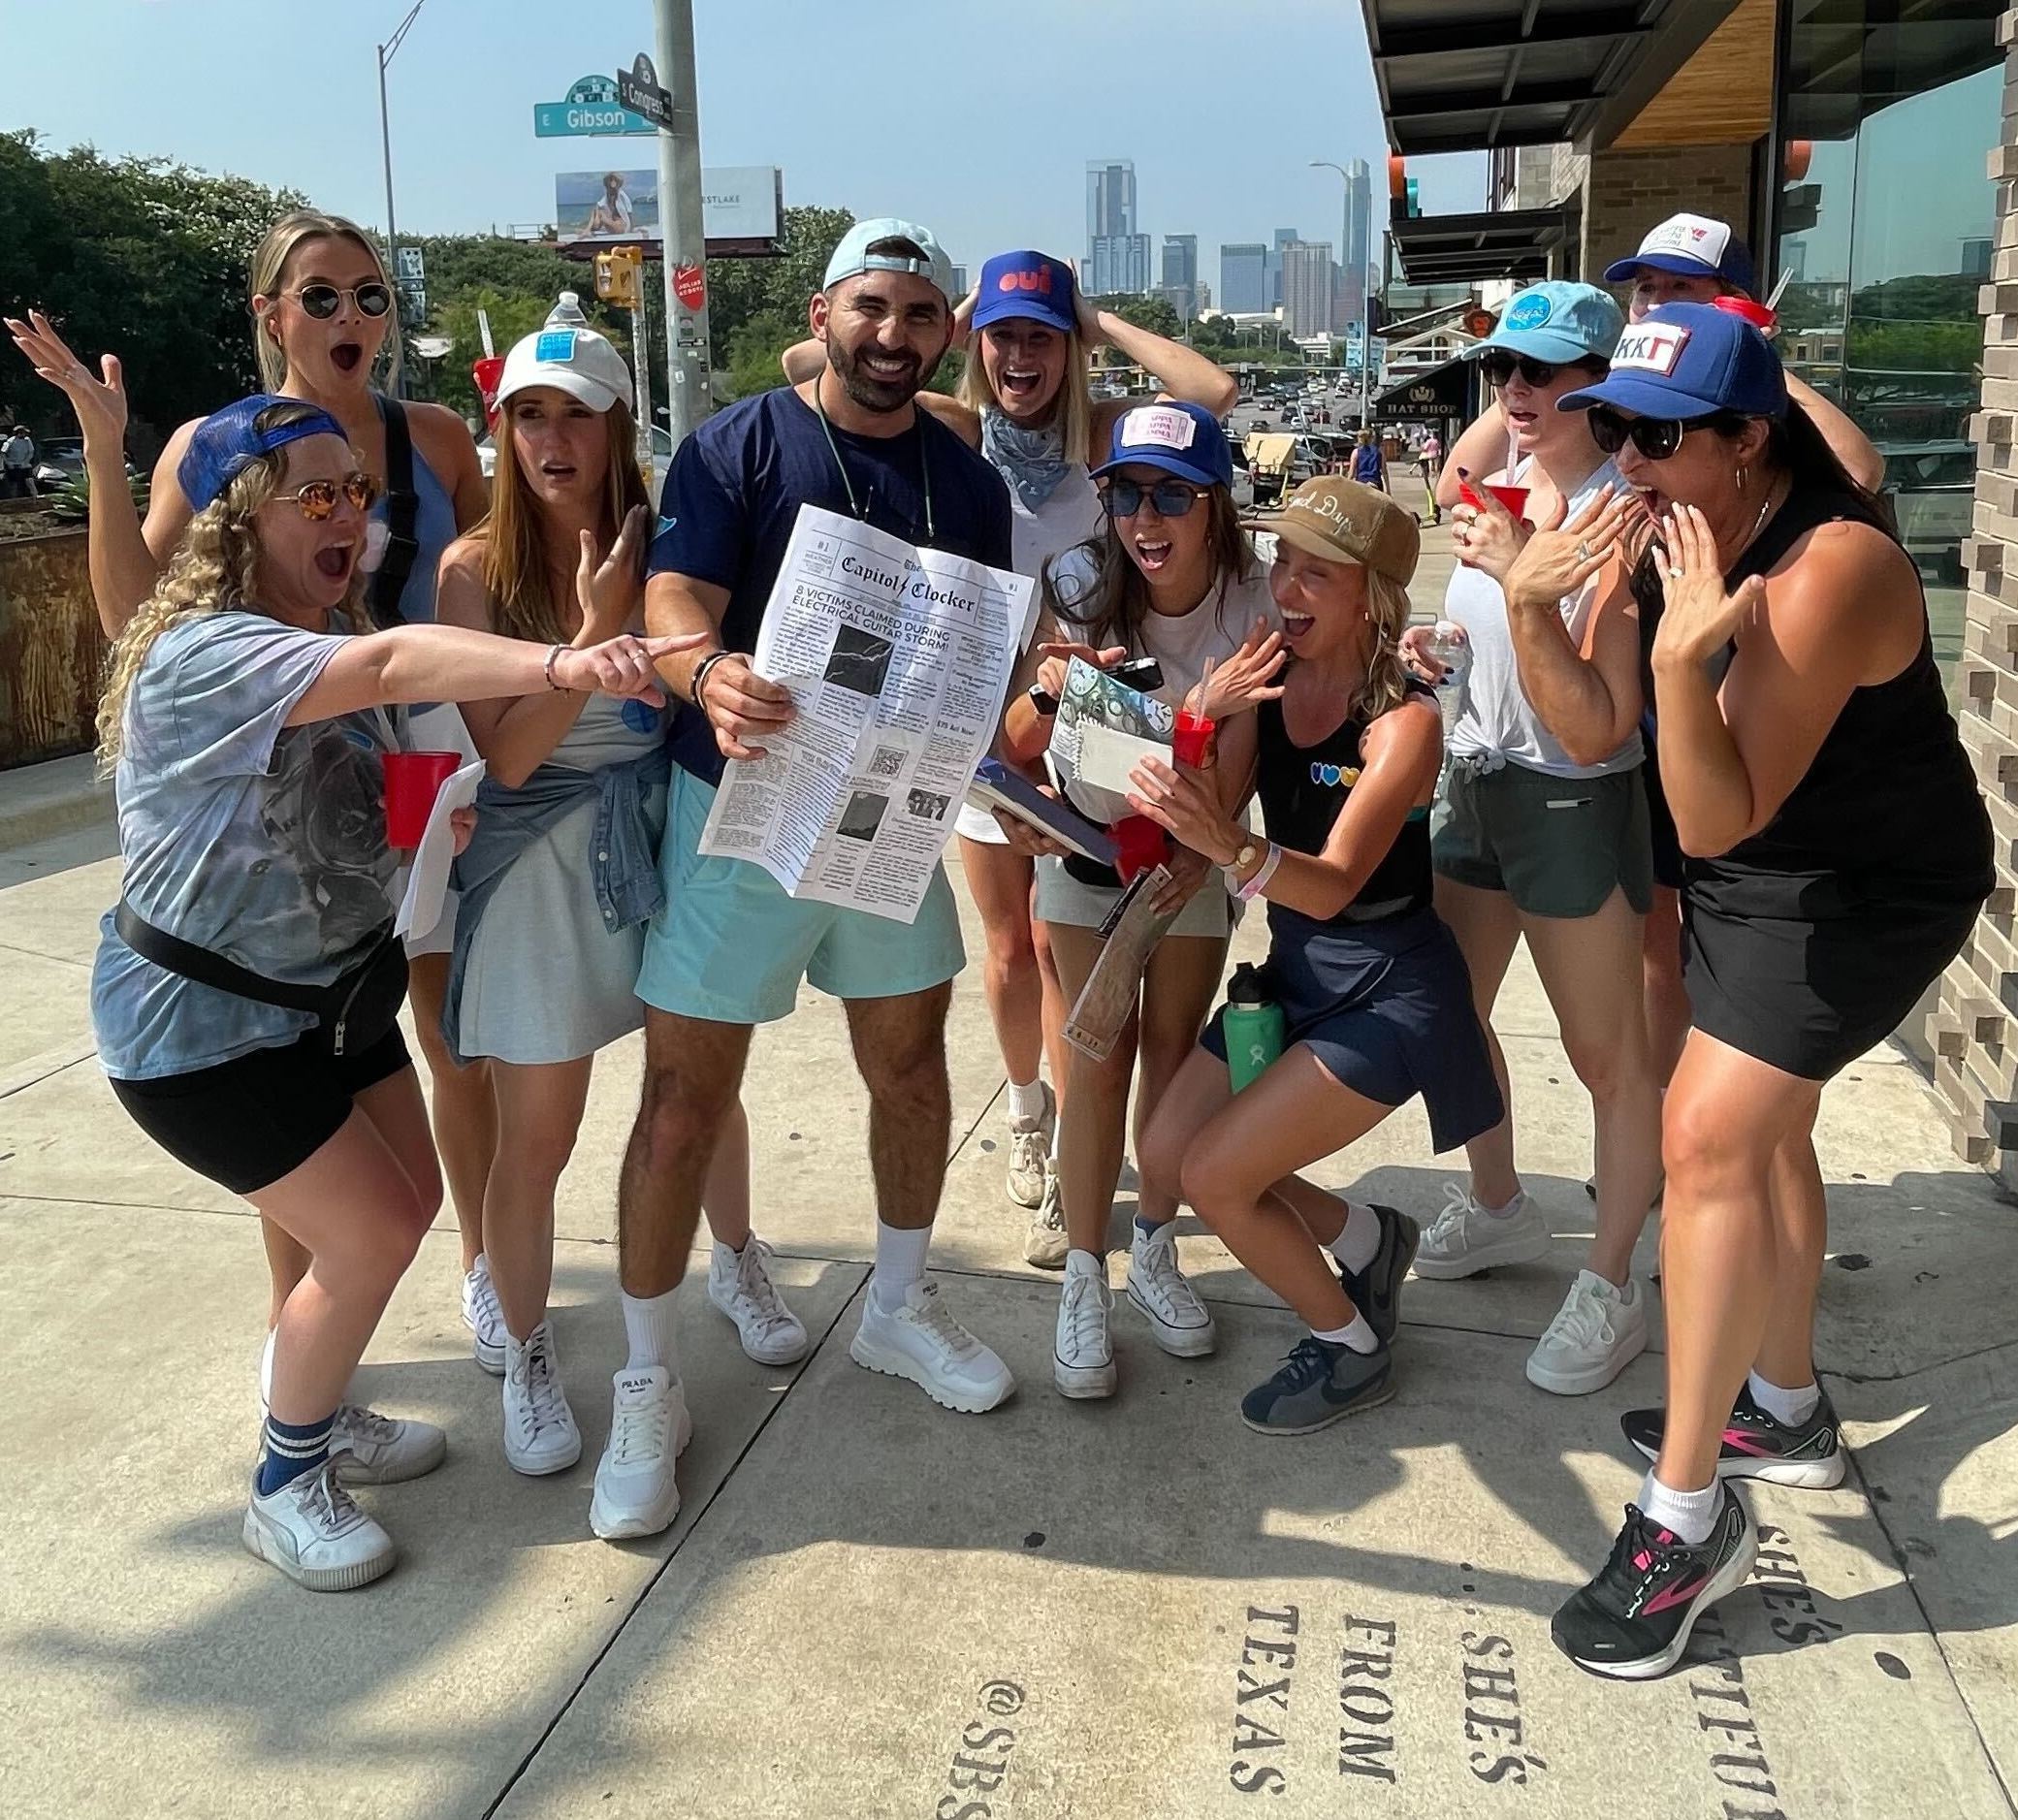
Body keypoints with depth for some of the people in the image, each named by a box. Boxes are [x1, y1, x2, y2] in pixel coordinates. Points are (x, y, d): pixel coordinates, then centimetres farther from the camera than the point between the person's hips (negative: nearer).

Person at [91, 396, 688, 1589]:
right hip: (204, 1028, -9)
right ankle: (286, 1487, 17)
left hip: (334, 987, 9)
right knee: (372, 1235, -7)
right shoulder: (203, 654, -28)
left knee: (412, 1200, 13)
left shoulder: (328, 638, 2)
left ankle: (320, 1421, 37)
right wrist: (561, 664, -62)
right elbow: (393, 665, -48)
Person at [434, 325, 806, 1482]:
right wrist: (595, 631, -22)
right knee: (536, 1137, 4)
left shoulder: (662, 545, -3)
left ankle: (737, 1265, 45)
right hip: (540, 865, -2)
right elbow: (505, 754, -16)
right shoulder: (478, 569, -9)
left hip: (667, 839, 3)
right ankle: (528, 1357, 26)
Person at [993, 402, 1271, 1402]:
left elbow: (1241, 744, -21)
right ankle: (1084, 1282, 6)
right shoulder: (1081, 584, -22)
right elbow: (1017, 743, -23)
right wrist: (1049, 693, -46)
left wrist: (1201, 849, -37)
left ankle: (1155, 1250, 24)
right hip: (1087, 833, -1)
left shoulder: (1253, 598, -21)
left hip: (1194, 841, 1)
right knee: (1100, 1055, -4)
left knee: (1171, 1047, 5)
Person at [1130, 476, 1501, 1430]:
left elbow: (1332, 885, -32)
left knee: (1214, 1175, -12)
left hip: (1390, 992, -7)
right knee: (1166, 1155, 3)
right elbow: (1186, 838, -11)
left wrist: (1230, 845, -51)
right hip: (1296, 973, 7)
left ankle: (1351, 1348, 13)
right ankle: (1366, 1238, 26)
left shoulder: (1404, 720, -20)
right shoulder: (1265, 690, -3)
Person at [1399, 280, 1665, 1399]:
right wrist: (1435, 646, -1)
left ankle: (1610, 1292, 23)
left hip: (1574, 807, -8)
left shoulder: (1616, 515, -20)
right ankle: (1498, 1206, 44)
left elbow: (1597, 730, -27)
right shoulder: (1497, 488, 2)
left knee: (1606, 1053, 6)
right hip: (1475, 786, 8)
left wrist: (1522, 580, -32)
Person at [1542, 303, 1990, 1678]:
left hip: (1865, 890, -9)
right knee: (1762, 1129, 20)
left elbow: (1719, 818, -33)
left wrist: (1685, 656, -45)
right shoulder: (1687, 530, -5)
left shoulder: (1828, 572, -30)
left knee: (1709, 1136, -19)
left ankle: (1690, 1519, -11)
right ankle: (1786, 1412, 41)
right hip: (1752, 869, 9)